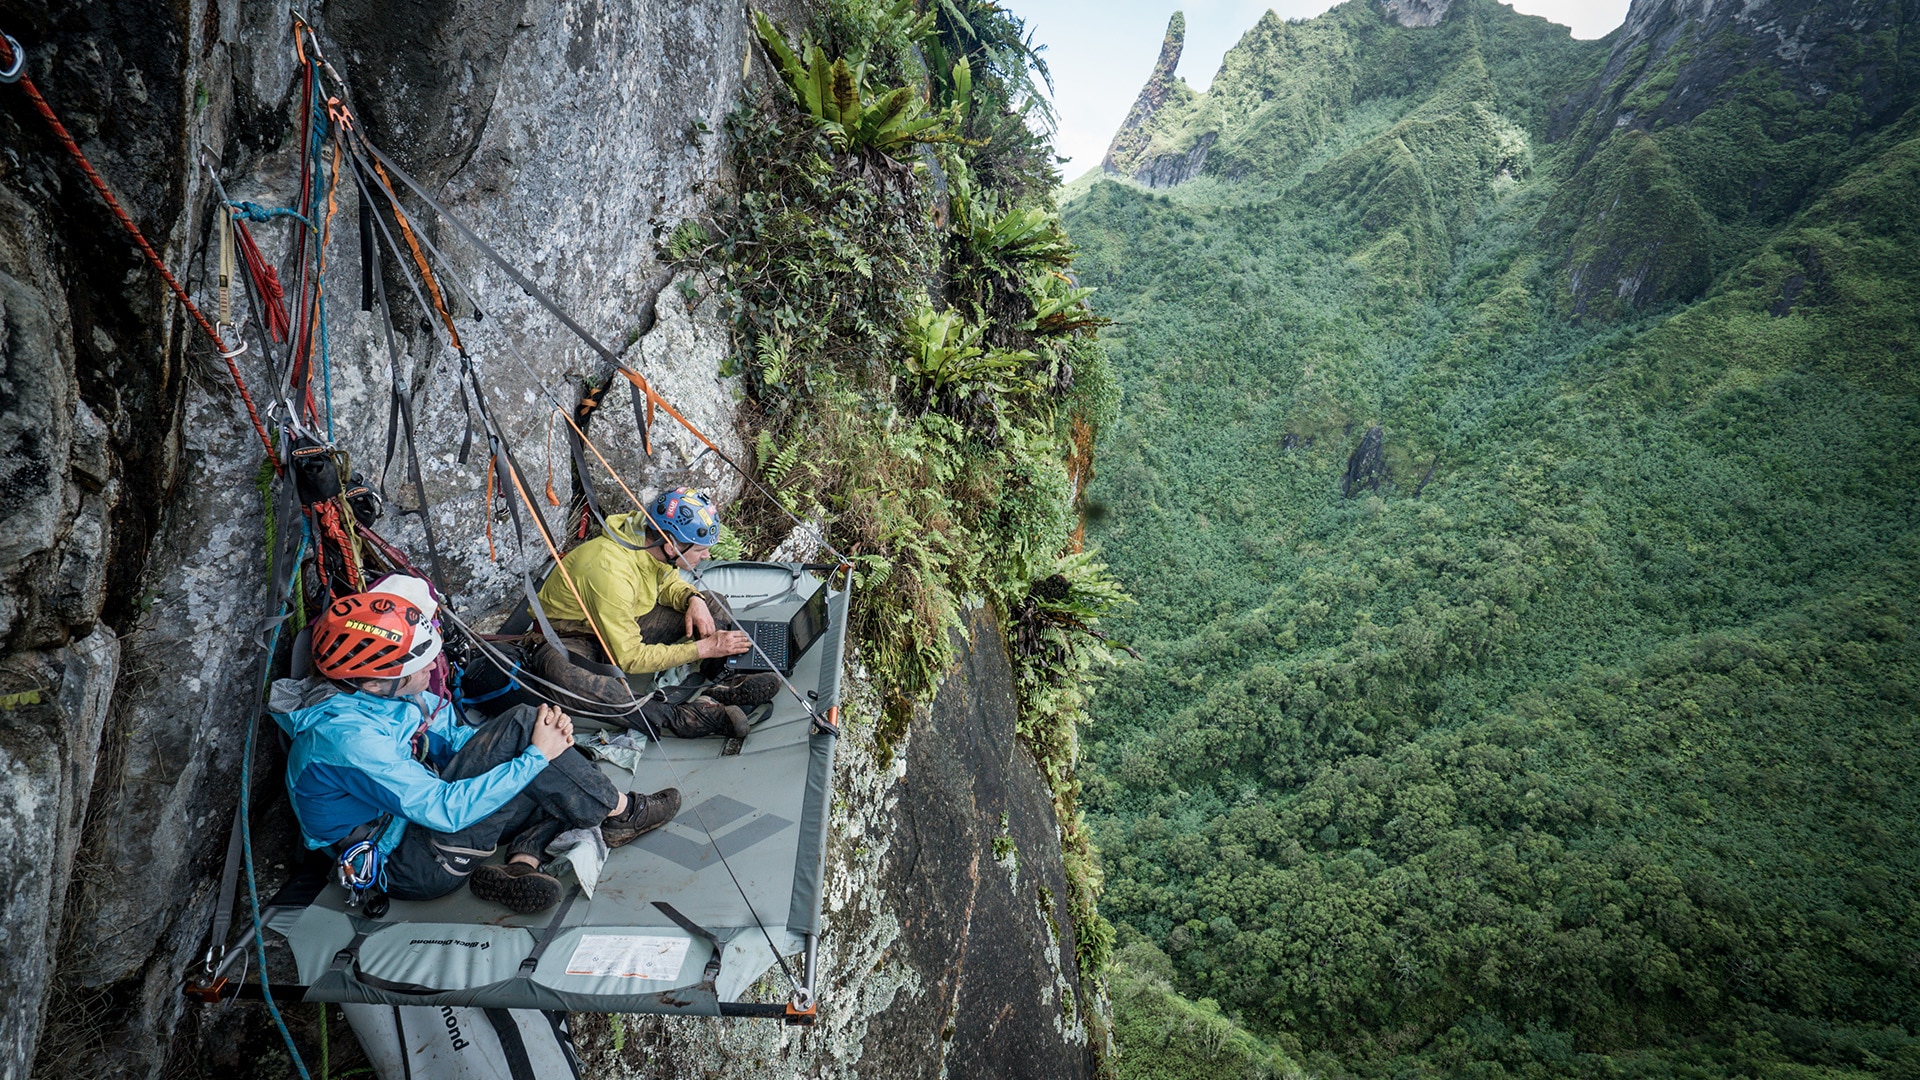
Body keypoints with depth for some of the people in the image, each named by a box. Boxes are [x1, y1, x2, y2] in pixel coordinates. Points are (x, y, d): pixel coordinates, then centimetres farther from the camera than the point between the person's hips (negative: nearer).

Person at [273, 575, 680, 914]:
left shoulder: (386, 691, -2)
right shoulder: (345, 736, -28)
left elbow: (453, 741, 7)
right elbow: (445, 810, -30)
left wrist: (544, 733, -9)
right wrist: (536, 755, -23)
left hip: (418, 816, 9)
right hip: (405, 866, -9)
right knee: (520, 724, -21)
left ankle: (521, 860, -13)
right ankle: (616, 811, -6)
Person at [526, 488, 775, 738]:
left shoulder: (651, 540, -13)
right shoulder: (610, 570, -34)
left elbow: (668, 583, 10)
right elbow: (630, 658, -30)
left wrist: (693, 600, -14)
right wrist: (703, 648, -28)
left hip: (622, 626, 8)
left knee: (711, 603, -2)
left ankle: (725, 686, -25)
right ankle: (682, 717, -42)